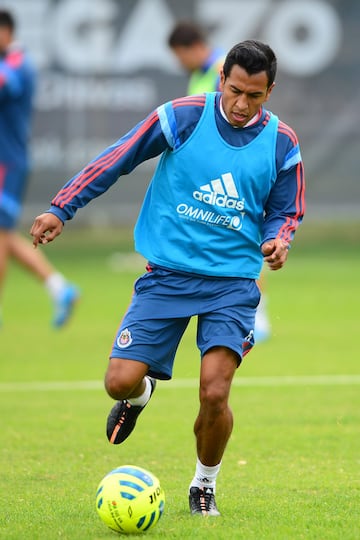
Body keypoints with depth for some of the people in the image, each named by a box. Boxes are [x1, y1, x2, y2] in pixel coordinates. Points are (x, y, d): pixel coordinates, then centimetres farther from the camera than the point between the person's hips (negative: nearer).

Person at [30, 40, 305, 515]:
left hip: (233, 282, 0)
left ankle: (205, 484, 13)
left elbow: (284, 213, 13)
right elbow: (116, 160, 0)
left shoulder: (281, 144, 0)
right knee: (120, 381, -10)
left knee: (214, 392, -16)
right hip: (167, 274, 0)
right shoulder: (182, 117, -7)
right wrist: (61, 209, -2)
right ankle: (141, 394, 31)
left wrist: (277, 240, -10)